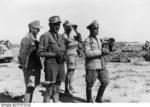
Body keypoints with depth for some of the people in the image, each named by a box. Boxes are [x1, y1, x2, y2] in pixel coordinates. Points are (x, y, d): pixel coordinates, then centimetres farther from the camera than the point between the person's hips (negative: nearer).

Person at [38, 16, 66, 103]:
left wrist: (63, 56, -2)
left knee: (56, 90, 14)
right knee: (49, 91, -1)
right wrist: (55, 54, -19)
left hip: (60, 65, 7)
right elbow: (41, 53, -13)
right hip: (51, 65, -7)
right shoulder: (45, 36, -9)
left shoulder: (60, 36, 14)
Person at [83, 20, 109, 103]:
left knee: (105, 82, 7)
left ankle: (98, 99, 24)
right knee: (90, 84, 4)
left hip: (100, 65, 7)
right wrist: (100, 52, -23)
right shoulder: (87, 41, -9)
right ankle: (89, 101, 22)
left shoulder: (98, 39, 15)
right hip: (91, 66, -7)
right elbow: (87, 53, -22)